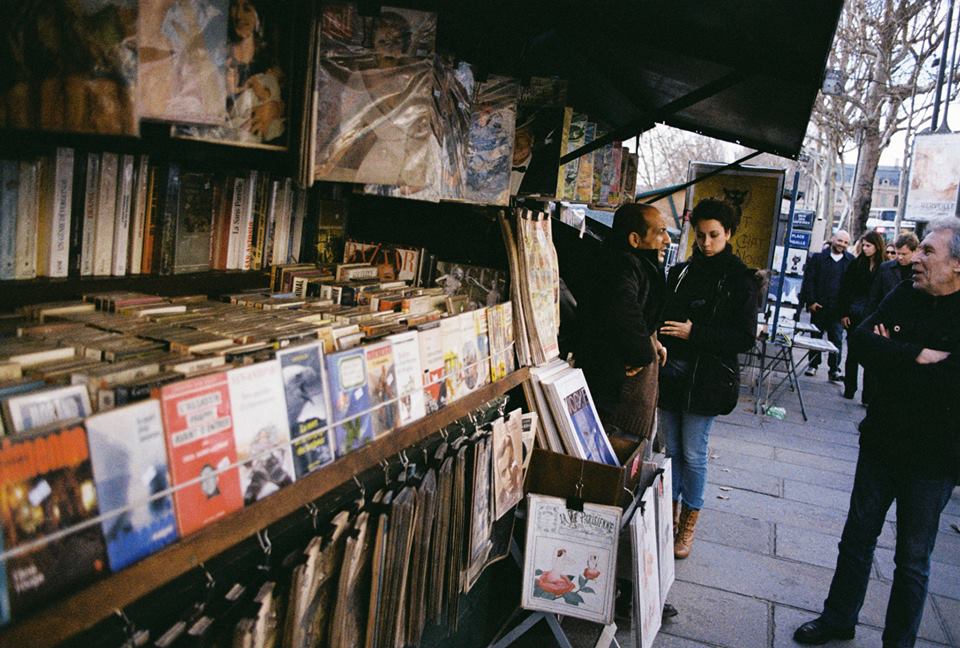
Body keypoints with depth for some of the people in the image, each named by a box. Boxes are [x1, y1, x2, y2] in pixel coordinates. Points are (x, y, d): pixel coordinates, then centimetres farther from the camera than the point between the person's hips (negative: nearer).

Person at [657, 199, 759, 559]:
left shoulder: (740, 280, -5)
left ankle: (688, 525, 18)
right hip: (670, 371, 4)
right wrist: (659, 338, -3)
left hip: (705, 378, -4)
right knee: (671, 449, 11)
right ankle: (671, 513, 26)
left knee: (693, 454, 2)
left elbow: (745, 337, -9)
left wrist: (694, 333, -18)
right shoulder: (680, 272, 9)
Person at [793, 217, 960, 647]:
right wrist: (917, 356, -23)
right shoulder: (906, 296, -1)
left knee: (913, 556, 12)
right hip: (881, 442, 5)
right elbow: (860, 340, -11)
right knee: (858, 537, 17)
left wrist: (892, 357, -18)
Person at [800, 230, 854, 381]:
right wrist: (811, 301, -8)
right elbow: (808, 280, -1)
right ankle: (813, 364, 25)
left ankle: (834, 370, 5)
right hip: (818, 306, 0)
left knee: (837, 339, 0)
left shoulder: (851, 261, 2)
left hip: (838, 308, 0)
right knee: (816, 336, 12)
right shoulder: (818, 257, 0)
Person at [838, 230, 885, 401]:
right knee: (852, 353, 10)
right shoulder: (856, 264, 3)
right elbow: (844, 289, 3)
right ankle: (849, 388, 20)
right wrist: (844, 313, -2)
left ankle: (868, 393, 6)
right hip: (854, 313, 2)